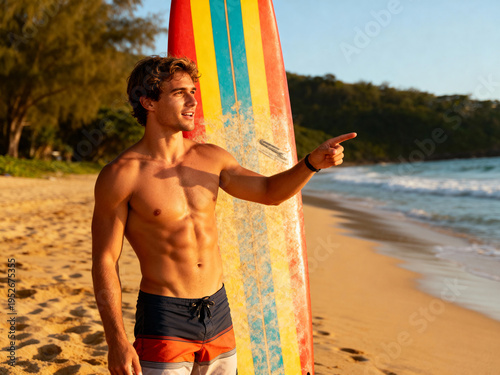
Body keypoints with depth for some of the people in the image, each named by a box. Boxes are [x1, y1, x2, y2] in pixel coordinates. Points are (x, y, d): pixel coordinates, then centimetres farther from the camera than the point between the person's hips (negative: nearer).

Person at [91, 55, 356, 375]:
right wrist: (117, 340, -15)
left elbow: (270, 191, 12)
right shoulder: (120, 175, -12)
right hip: (164, 317, -5)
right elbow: (105, 261, -10)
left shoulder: (210, 158, 3)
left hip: (218, 312, 5)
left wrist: (312, 162, -6)